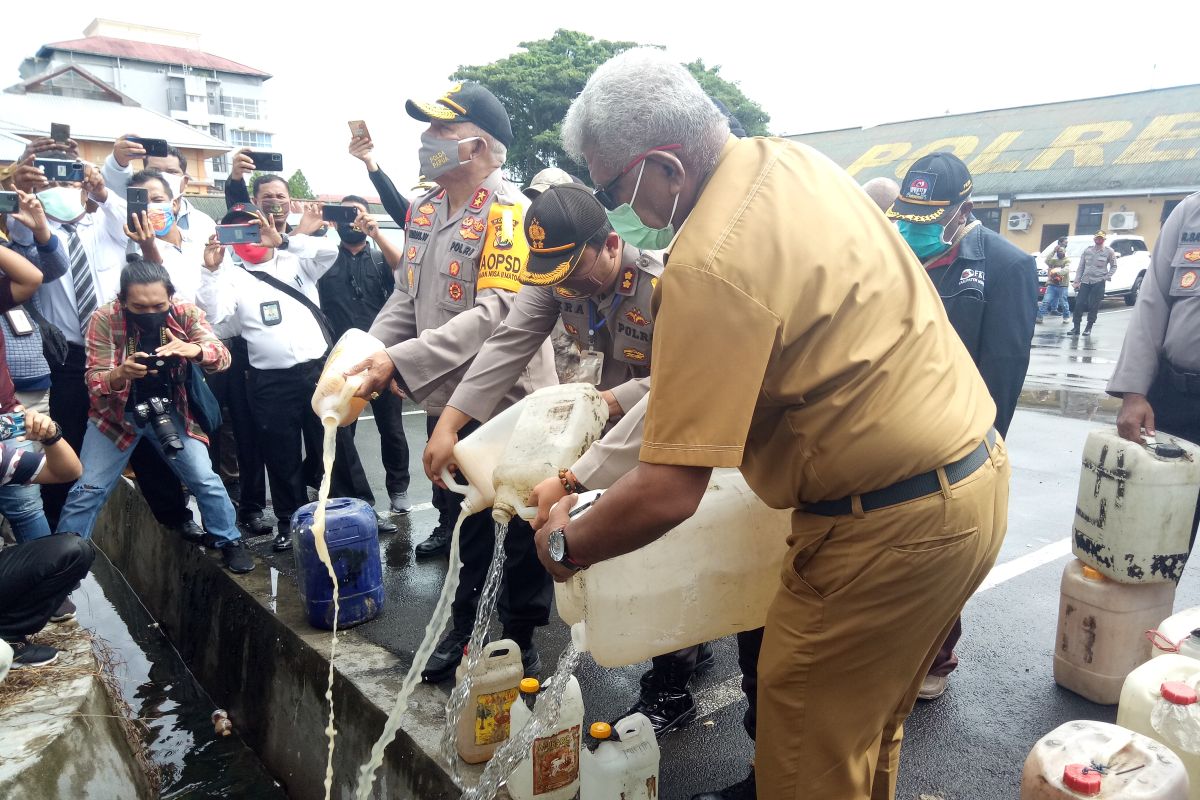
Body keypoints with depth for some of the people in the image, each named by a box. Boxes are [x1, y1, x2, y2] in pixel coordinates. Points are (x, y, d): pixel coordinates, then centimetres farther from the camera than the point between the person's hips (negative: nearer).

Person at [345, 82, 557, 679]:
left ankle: (521, 637, 30)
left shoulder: (508, 213, -19)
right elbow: (406, 298, 9)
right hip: (447, 398, 7)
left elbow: (496, 313, -29)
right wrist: (365, 354, -8)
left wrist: (401, 361, -33)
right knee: (461, 522, 20)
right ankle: (467, 625, 40)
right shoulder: (424, 210, 5)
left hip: (509, 398, -7)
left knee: (521, 529, 11)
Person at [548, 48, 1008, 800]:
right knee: (866, 715, 26)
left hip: (894, 522, -9)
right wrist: (648, 391, 18)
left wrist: (564, 545, -7)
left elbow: (669, 493, -25)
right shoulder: (792, 159, 2)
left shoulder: (712, 264, -26)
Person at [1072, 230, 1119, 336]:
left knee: (1094, 306, -2)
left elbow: (1114, 266, 9)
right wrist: (1076, 281, 4)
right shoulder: (1087, 251, 9)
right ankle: (1076, 328, 4)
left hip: (1099, 283, -2)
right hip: (1085, 281, 2)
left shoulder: (1109, 251, 3)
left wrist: (1108, 277, -5)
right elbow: (1081, 267, 10)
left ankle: (1089, 328, 8)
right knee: (1079, 304, -3)